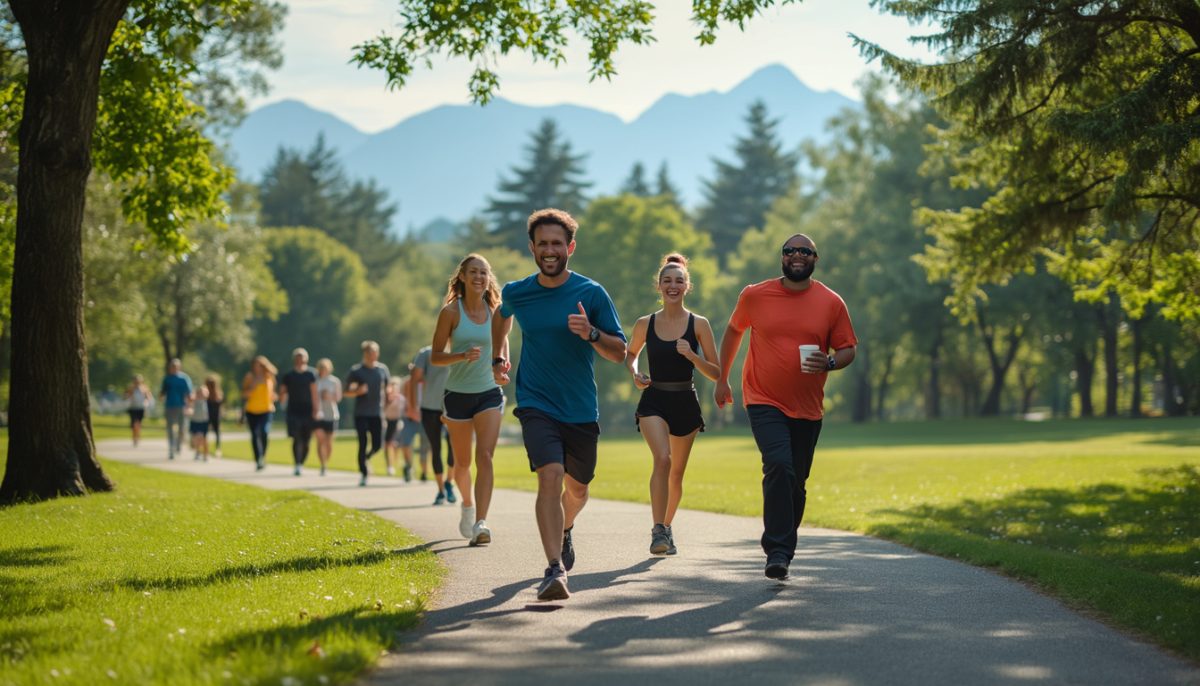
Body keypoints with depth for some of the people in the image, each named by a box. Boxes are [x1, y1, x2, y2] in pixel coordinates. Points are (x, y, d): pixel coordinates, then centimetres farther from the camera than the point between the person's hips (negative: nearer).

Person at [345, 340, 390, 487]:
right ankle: (363, 474, 2)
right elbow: (347, 392, 2)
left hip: (377, 414, 3)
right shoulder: (356, 371, -2)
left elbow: (387, 388, 18)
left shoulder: (382, 369, 7)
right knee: (363, 444, -7)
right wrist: (357, 391, -18)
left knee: (377, 445, -1)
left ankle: (365, 458, 31)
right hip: (361, 413, -3)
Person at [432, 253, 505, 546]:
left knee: (485, 457, -16)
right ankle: (467, 504, 43)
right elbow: (436, 356, -8)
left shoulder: (495, 311, 2)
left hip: (489, 393, 1)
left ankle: (480, 523, -23)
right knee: (463, 462, 12)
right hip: (458, 393, -1)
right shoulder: (451, 312, -7)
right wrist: (463, 355, -25)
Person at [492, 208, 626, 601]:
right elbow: (502, 316, 26)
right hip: (536, 405, -1)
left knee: (577, 488, 16)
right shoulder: (515, 293, 0)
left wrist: (590, 333, -22)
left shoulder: (592, 294, -6)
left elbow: (619, 353, -5)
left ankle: (564, 531, 51)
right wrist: (499, 357, 22)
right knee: (551, 474, -23)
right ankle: (554, 569, -28)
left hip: (581, 410, 1)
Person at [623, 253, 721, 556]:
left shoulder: (699, 324, -3)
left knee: (676, 473, 13)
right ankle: (658, 531, -25)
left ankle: (666, 527, 35)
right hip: (653, 401, -1)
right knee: (662, 459, -25)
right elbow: (630, 354, 20)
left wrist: (691, 355, -18)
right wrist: (635, 374, -1)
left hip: (685, 403, 1)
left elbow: (716, 374, -2)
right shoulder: (645, 324, 1)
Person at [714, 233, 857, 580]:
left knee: (796, 481, 8)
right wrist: (722, 379, 22)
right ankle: (777, 552, -21)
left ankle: (783, 550, 26)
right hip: (764, 402, -2)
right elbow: (733, 333, 17)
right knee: (779, 466, -22)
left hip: (808, 408, 2)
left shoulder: (831, 303, 1)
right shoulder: (754, 296, 1)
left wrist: (829, 363, -17)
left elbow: (848, 349, 5)